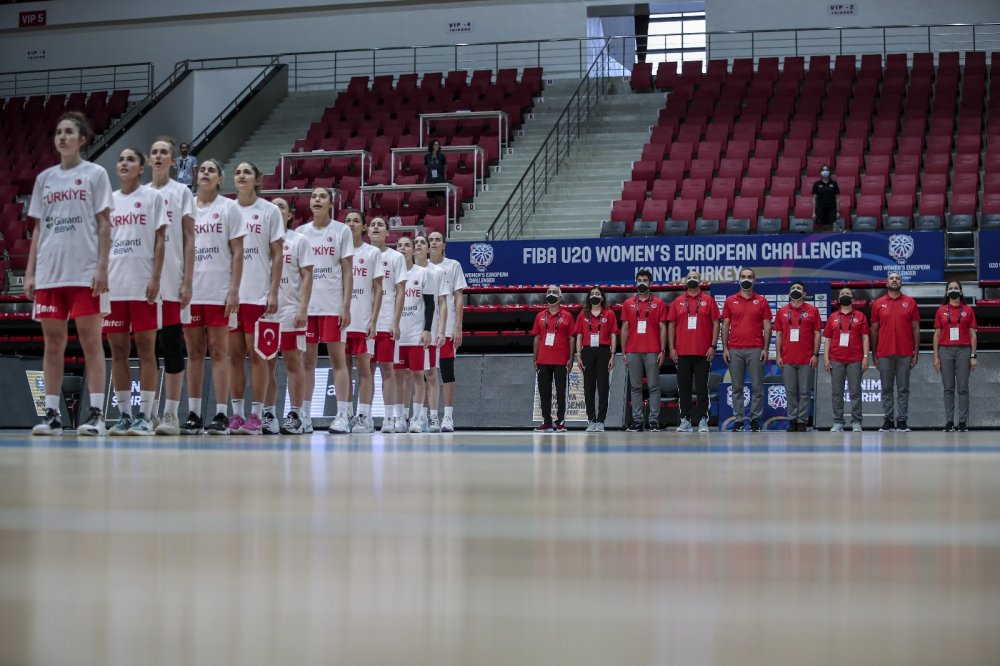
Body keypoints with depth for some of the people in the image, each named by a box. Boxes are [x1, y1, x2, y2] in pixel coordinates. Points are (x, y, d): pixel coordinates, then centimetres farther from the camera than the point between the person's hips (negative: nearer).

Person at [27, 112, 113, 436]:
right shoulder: (44, 178, 14)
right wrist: (30, 272, 9)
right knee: (52, 342, 3)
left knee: (90, 340, -5)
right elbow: (38, 229, 16)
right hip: (49, 273, 4)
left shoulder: (95, 174, 3)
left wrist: (102, 268, -10)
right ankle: (51, 414, 5)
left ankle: (96, 413, -5)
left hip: (85, 273, -4)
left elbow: (104, 224, -1)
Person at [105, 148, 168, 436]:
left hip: (143, 285, -4)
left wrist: (156, 278, -11)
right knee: (118, 350, 4)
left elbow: (160, 240, -1)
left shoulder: (152, 197, 3)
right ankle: (124, 415, 9)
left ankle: (145, 416, -2)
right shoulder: (108, 200, 14)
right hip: (114, 285, 4)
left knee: (145, 348, -3)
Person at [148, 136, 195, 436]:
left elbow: (189, 240, 0)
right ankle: (147, 413, 8)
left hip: (171, 283, -4)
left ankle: (171, 414, -4)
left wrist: (187, 282, -8)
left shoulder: (182, 192, 5)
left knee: (172, 346, -4)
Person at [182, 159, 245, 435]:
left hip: (219, 292, -3)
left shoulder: (229, 208, 3)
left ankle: (221, 415, -4)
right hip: (190, 290, 3)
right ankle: (193, 414, 7)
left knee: (219, 350, -4)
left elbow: (237, 252, -1)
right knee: (194, 352, 5)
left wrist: (234, 290, -10)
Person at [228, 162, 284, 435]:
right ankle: (237, 413, 9)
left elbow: (277, 254, 1)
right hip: (229, 293, 3)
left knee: (256, 354, -3)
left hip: (258, 295, -3)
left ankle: (256, 415, -1)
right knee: (235, 354, 4)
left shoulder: (269, 211, 2)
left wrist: (274, 292, -7)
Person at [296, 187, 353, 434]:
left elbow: (347, 271, 0)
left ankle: (342, 416, -4)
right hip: (305, 304, 3)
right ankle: (304, 417, 6)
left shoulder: (341, 231, 4)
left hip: (332, 305, -3)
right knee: (307, 360, 4)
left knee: (337, 358, -3)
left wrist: (346, 306, -8)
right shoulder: (301, 232, 12)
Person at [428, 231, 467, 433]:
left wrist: (458, 327, -6)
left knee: (447, 372, -5)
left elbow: (459, 298, 2)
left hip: (447, 328, -3)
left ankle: (448, 417, -4)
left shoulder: (453, 266, 5)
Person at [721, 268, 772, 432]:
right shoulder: (730, 301, 8)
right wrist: (725, 348, 0)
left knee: (757, 386, 0)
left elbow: (767, 326, 3)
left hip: (755, 350, -1)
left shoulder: (761, 301, 5)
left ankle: (755, 419, 7)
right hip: (735, 350, 1)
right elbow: (725, 326, 8)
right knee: (737, 387, 4)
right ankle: (739, 420, 9)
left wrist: (765, 349, -5)